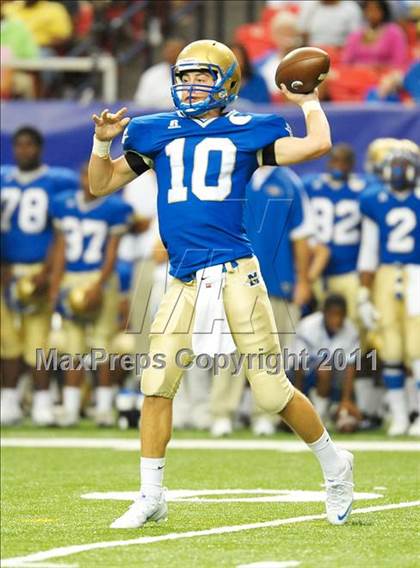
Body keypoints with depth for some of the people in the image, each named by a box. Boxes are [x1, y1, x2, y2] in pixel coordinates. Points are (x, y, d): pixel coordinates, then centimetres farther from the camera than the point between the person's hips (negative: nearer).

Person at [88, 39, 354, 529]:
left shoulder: (246, 132, 5)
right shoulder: (157, 133, 14)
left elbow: (318, 144, -3)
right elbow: (101, 185, 18)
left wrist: (309, 102, 10)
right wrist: (103, 141, 3)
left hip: (235, 274, -4)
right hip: (184, 281, 4)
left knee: (271, 390, -2)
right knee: (157, 383, -3)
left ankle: (334, 466, 19)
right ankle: (151, 497, 7)